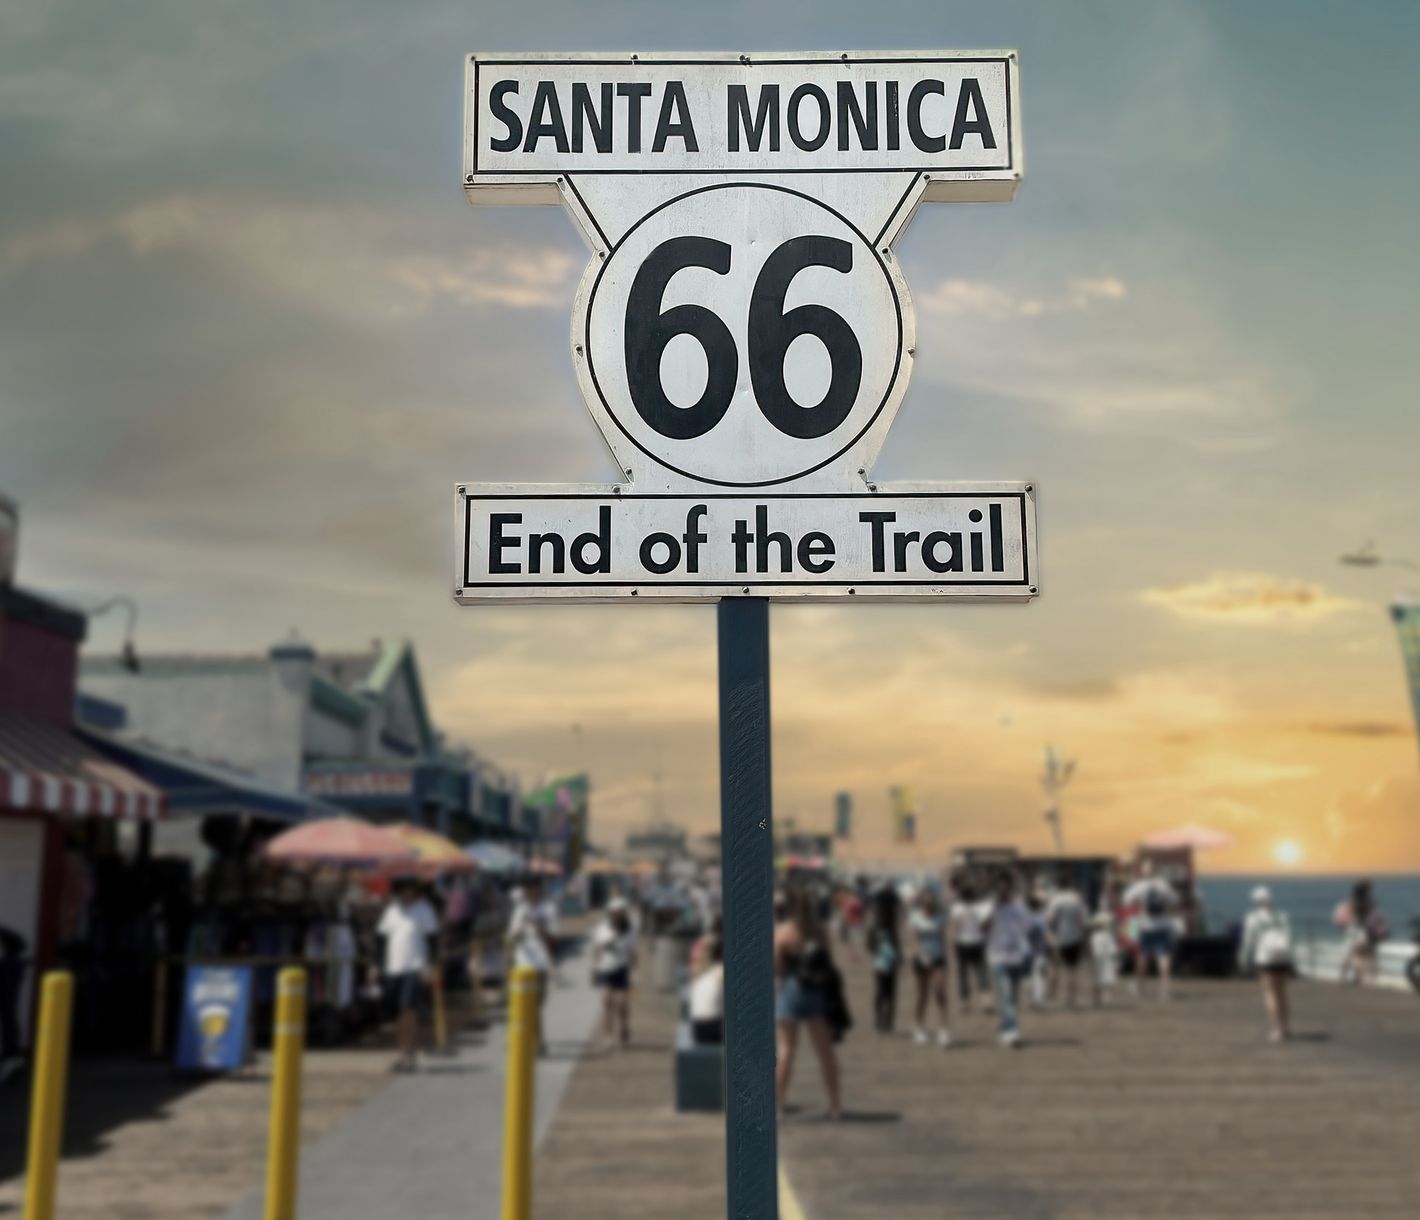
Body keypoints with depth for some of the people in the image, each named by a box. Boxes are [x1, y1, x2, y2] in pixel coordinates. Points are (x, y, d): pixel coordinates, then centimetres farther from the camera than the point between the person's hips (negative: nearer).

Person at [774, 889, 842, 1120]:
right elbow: (827, 961, 3)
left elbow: (775, 967, -7)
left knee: (786, 1049, 1)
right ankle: (835, 1103, 15)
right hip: (818, 991, 3)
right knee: (824, 1049, 10)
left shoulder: (782, 932, -7)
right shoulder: (819, 930, 3)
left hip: (792, 989, -3)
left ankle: (777, 1103, 0)